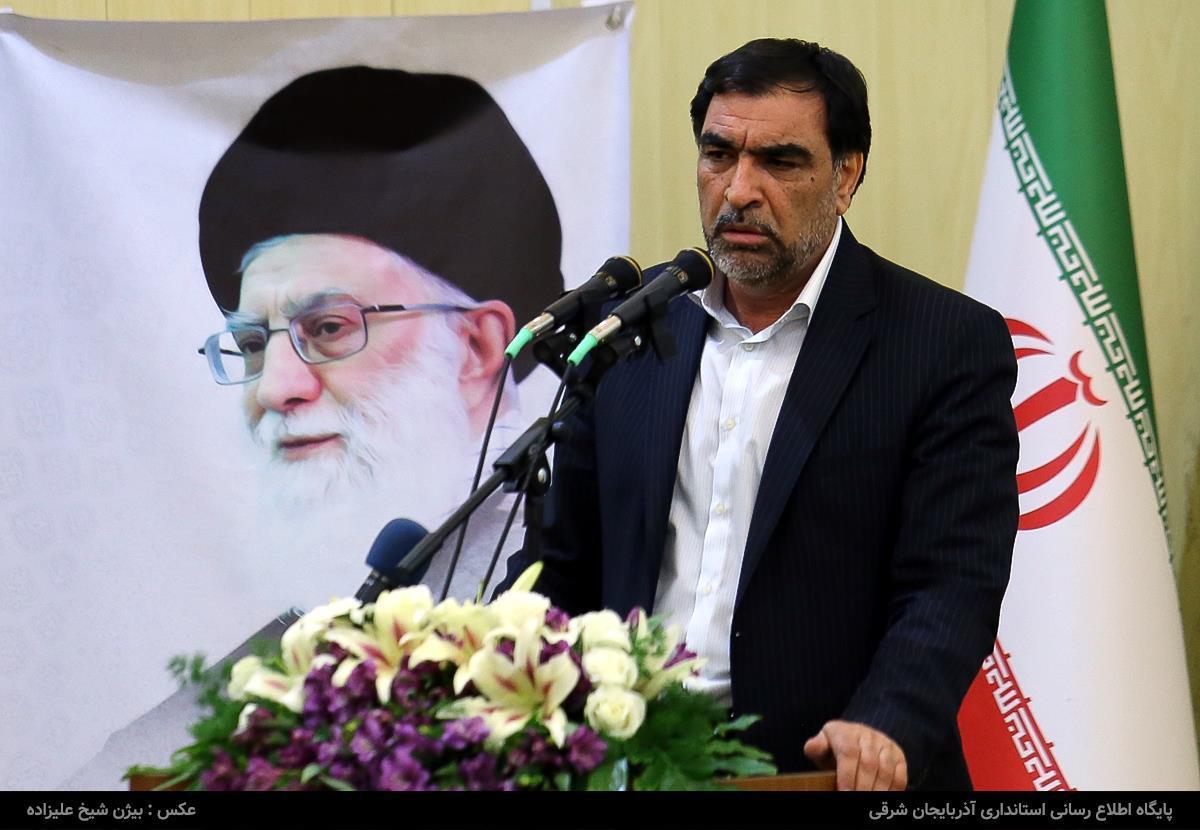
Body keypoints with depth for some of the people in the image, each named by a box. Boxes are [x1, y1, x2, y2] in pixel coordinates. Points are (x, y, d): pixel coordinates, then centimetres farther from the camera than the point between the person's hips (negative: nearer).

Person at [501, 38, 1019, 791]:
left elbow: (953, 585, -12)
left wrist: (887, 727, -29)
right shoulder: (633, 325, 8)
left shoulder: (952, 346, -4)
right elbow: (561, 564, 12)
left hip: (826, 774, -3)